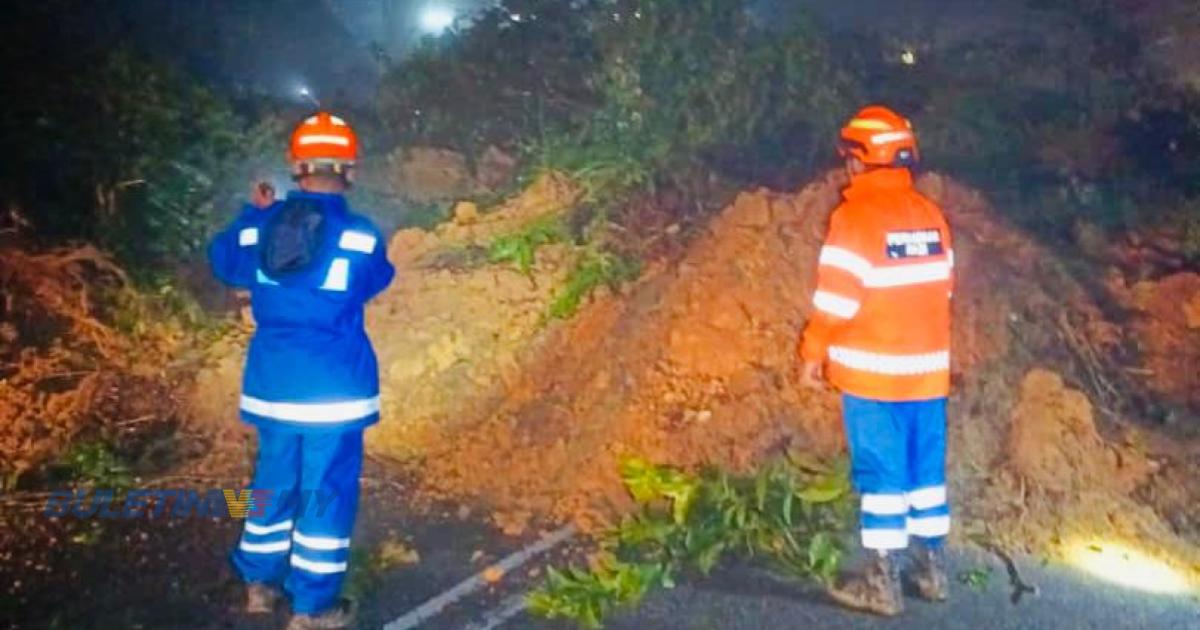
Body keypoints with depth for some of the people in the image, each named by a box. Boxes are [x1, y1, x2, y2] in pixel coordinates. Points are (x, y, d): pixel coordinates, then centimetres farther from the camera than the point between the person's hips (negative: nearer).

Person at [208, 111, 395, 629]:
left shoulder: (258, 228, -2)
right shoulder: (359, 236, -14)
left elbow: (224, 262, 19)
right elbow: (378, 280, 8)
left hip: (273, 381, 5)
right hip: (335, 386, -5)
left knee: (274, 478, 21)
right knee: (327, 489, 5)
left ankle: (259, 582, 33)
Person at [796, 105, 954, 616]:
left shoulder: (855, 216, -13)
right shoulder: (930, 215, 6)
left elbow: (837, 299, -15)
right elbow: (939, 291, 11)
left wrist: (813, 354, -4)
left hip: (872, 372, -6)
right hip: (927, 368, 6)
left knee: (881, 473, 0)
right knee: (927, 468, 15)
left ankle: (882, 583, 6)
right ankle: (932, 568, 26)